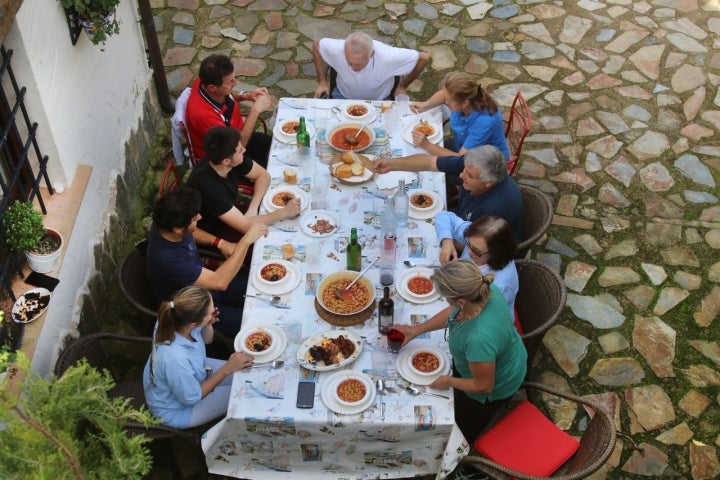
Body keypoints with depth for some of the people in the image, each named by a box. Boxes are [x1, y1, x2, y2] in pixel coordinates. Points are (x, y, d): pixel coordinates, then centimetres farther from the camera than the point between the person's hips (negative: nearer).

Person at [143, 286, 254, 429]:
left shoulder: (172, 319, -24)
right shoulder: (175, 359, -44)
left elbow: (206, 339, -2)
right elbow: (192, 398, -25)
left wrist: (208, 324, -25)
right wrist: (227, 369, -25)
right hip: (176, 409, -7)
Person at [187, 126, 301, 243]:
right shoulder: (207, 185, -37)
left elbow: (263, 175, -3)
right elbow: (244, 226, -35)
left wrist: (253, 208, -19)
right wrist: (285, 212, -28)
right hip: (210, 235, -7)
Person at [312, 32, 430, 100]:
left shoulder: (387, 57, -34)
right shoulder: (336, 49, -29)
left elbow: (424, 58, -18)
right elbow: (317, 45, -4)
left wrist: (402, 86, -5)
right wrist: (322, 82, -3)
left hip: (379, 101, -1)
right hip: (343, 97, 1)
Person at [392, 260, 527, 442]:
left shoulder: (480, 338, -48)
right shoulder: (484, 289, -27)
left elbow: (483, 386, -30)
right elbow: (453, 312, -3)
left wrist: (448, 382, -13)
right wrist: (416, 330, 1)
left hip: (494, 389, -7)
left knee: (464, 428, 25)